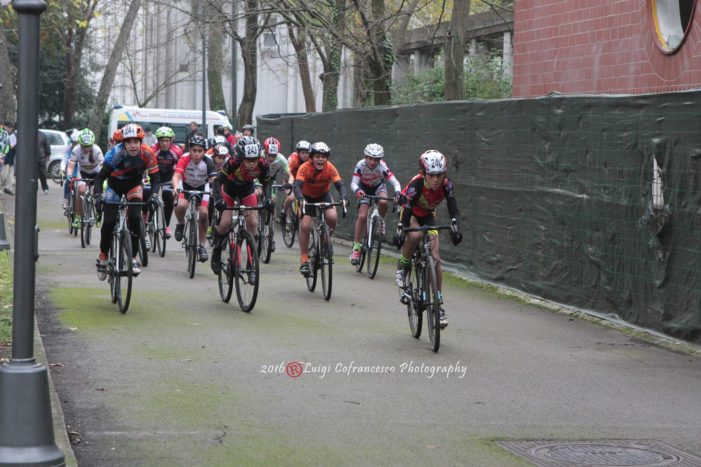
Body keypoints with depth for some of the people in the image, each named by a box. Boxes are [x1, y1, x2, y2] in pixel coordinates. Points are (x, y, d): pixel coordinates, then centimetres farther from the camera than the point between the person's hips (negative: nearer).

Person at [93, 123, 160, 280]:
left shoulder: (147, 154, -26)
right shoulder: (115, 153, -30)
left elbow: (155, 178, -20)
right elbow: (100, 176, -26)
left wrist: (153, 195, -38)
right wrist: (98, 195, -41)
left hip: (134, 185, 1)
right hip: (114, 185, -1)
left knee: (134, 217, -22)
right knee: (109, 222, -10)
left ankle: (133, 257, -11)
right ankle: (103, 256, 13)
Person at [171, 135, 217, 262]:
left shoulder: (208, 162, -27)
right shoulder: (185, 159, -30)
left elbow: (214, 180, -36)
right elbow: (176, 176, -40)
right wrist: (176, 187, -61)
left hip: (202, 187, 1)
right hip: (186, 185, -1)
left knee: (204, 213, -16)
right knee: (181, 205, -31)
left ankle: (202, 245, 2)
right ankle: (181, 224, 3)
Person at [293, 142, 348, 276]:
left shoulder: (330, 168, -25)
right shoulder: (305, 168, -29)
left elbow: (340, 185, -31)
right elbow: (297, 186, -39)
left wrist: (344, 197, -51)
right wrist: (301, 199, -58)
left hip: (324, 195, 1)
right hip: (307, 196, -1)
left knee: (332, 217, -25)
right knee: (305, 226, -16)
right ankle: (304, 259, -4)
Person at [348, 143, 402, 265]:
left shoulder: (382, 167, -31)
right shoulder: (361, 165, -30)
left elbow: (395, 182, -34)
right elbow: (353, 183, -33)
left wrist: (397, 192, -55)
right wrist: (357, 190, -55)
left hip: (379, 187, 0)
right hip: (365, 189, 0)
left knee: (383, 202, -34)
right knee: (362, 216, -15)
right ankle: (356, 248, -8)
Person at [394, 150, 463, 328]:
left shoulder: (446, 184, -26)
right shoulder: (416, 184, -35)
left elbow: (454, 210, -30)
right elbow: (407, 210, -38)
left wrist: (455, 229, -49)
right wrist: (400, 232, -52)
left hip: (428, 216, 3)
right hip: (411, 213, -3)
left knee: (435, 259, -11)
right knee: (415, 235, -38)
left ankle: (439, 305, -5)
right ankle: (403, 266, -10)